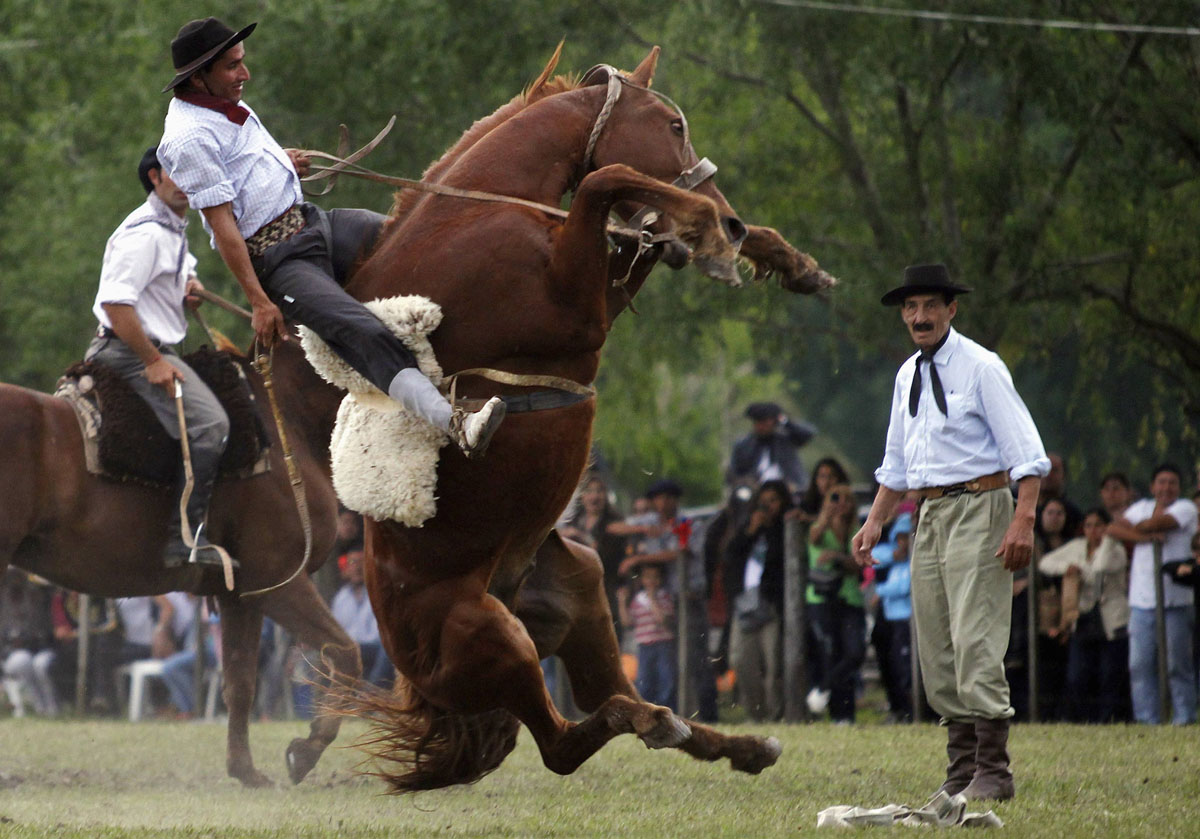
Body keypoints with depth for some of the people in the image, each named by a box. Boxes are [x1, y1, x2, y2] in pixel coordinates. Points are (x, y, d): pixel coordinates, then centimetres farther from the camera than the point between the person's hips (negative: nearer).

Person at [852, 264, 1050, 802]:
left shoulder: (980, 368, -7)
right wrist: (874, 524, 16)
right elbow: (897, 465, 25)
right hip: (929, 514, 8)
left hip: (978, 508, -8)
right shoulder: (908, 376, 15)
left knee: (975, 642, -14)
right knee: (936, 652, 5)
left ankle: (992, 772, -14)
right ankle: (960, 771, 10)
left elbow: (1026, 450, -11)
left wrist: (1023, 521, -21)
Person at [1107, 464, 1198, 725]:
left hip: (1176, 599, -4)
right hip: (1142, 600, 4)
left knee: (1178, 663, -4)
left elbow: (1160, 522, -12)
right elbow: (1114, 528, 6)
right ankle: (1146, 720, 3)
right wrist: (1145, 536, -8)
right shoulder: (1142, 507, 17)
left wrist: (1136, 528, 7)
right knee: (1140, 664, -1)